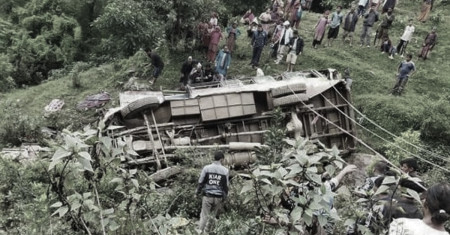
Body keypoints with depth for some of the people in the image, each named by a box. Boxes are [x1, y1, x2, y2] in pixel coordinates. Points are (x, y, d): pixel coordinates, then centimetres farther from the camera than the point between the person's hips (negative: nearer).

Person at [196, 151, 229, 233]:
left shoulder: (206, 168, -5)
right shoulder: (225, 170, -2)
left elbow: (201, 182, 0)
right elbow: (226, 186, 4)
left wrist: (198, 192, 14)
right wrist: (224, 198, 14)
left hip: (207, 196, -1)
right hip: (218, 197, 1)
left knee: (204, 216, 7)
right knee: (213, 216, 13)